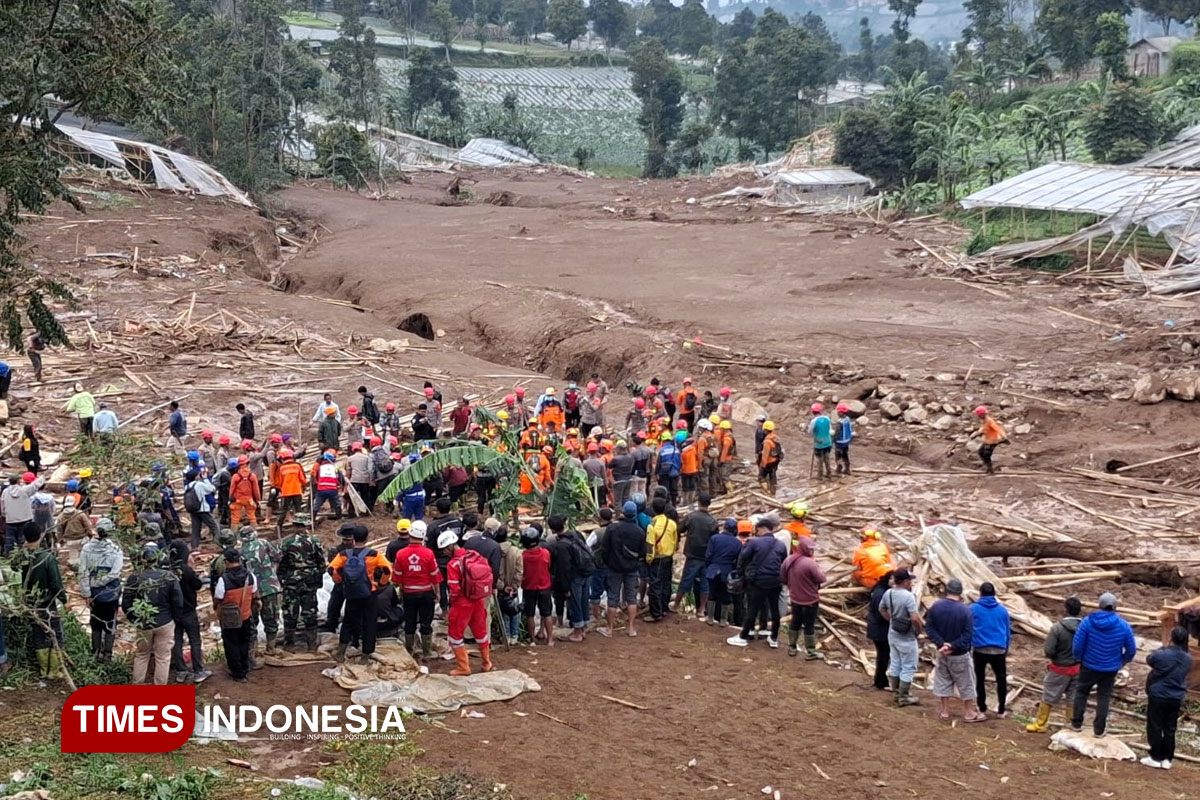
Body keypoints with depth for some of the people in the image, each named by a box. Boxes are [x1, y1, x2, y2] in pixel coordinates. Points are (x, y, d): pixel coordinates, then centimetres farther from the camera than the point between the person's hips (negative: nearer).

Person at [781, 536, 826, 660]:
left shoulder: (788, 560, -4)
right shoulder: (810, 563, -27)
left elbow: (783, 578, 5)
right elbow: (821, 579, -19)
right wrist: (818, 566, -4)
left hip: (795, 598, 6)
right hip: (810, 599, -6)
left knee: (795, 622, 20)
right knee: (809, 625, 4)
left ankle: (792, 648, 29)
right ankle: (810, 652, 12)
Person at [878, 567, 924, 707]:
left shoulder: (888, 593, -1)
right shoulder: (908, 596, -26)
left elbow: (881, 609, 14)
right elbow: (915, 618, -30)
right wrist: (919, 630, -12)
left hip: (892, 634, 8)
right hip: (906, 637, -8)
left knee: (895, 664, 18)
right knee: (908, 667, 5)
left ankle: (897, 692, 30)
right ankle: (904, 697, 11)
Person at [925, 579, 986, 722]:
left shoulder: (935, 607, -6)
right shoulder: (965, 610, -19)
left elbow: (929, 628, -6)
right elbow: (967, 634, -21)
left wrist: (941, 643, -13)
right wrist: (953, 647, -19)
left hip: (942, 652, 4)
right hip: (960, 654, -4)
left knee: (943, 681, 16)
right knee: (965, 683, 9)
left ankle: (944, 711, 21)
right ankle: (969, 713, 18)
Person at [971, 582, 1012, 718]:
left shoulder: (973, 608, -1)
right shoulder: (1002, 610, 6)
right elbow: (1008, 632, 13)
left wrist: (968, 647, 11)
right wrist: (1006, 650, 22)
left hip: (980, 649, -1)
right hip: (999, 650, 1)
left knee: (979, 679, 12)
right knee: (1001, 680, 15)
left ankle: (982, 709, 15)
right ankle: (1001, 711, 15)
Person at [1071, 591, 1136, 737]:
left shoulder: (1087, 621, -17)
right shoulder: (1123, 626, -11)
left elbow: (1077, 646, -14)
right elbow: (1131, 650, -2)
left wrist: (1080, 658, 7)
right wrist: (1122, 661, 17)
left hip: (1089, 666, -1)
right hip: (1111, 669, 1)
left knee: (1081, 692, 18)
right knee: (1104, 697, 14)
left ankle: (1076, 723, 23)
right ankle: (1099, 729, 18)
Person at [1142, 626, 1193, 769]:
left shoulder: (1161, 655, -20)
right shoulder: (1188, 659, -3)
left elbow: (1148, 660, 1)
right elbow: (1184, 675, 12)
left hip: (1158, 697, -4)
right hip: (1176, 699, 5)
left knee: (1155, 727, 7)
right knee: (1170, 729, 13)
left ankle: (1156, 758, 12)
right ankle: (1167, 759, 17)